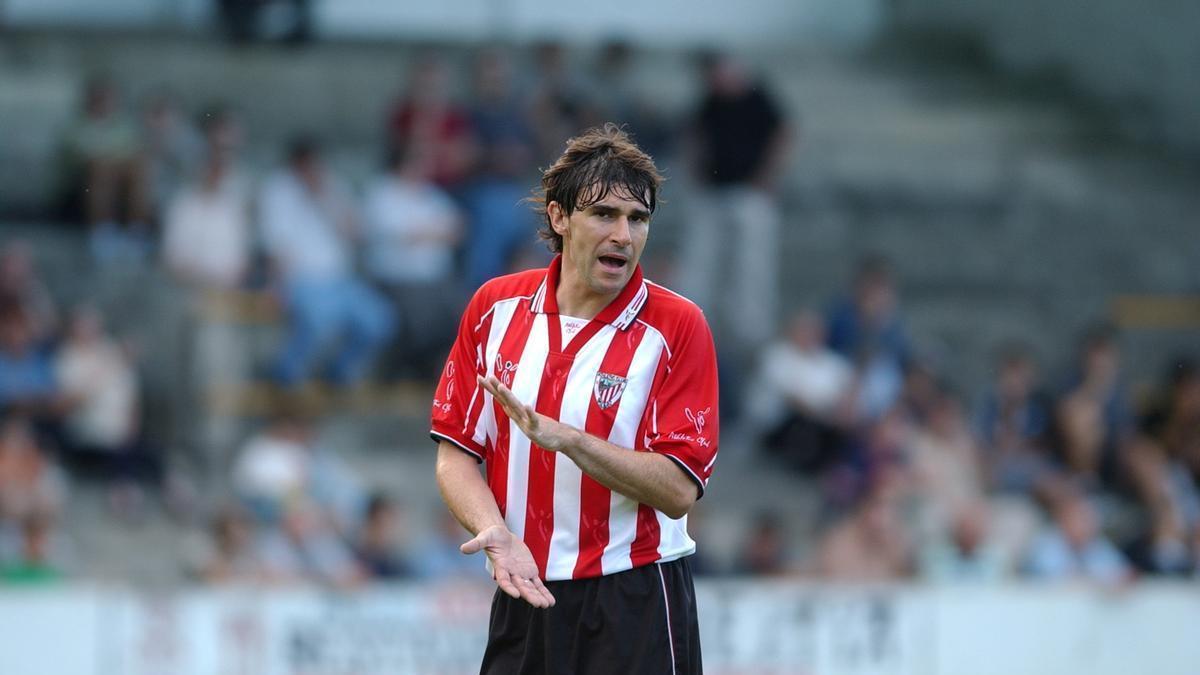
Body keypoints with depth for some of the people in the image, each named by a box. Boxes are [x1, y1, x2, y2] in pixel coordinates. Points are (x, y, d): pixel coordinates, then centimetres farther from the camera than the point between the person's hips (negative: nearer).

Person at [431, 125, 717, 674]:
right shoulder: (495, 307, 3)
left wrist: (562, 437, -24)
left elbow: (678, 490, -14)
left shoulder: (677, 327, -7)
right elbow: (455, 453, 3)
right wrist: (496, 533, -16)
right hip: (524, 596, 3)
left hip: (634, 606, -3)